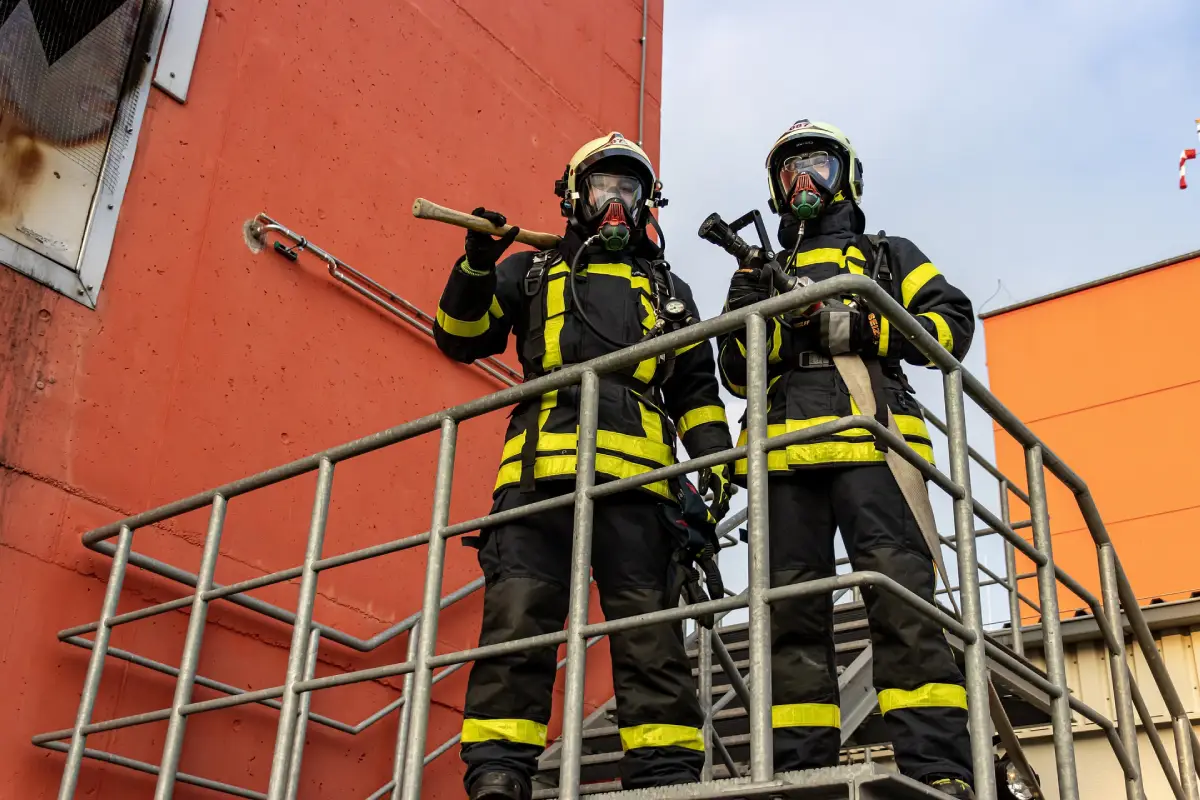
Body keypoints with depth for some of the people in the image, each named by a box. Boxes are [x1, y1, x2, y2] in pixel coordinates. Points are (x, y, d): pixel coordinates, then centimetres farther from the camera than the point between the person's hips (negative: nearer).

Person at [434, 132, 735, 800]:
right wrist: (477, 266, 1)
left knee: (651, 636, -6)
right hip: (541, 468, -1)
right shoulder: (532, 272, 26)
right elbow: (461, 337, 18)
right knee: (516, 624, -11)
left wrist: (715, 457, 5)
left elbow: (697, 389, 22)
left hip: (635, 474, 1)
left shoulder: (668, 289, 29)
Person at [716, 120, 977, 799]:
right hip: (786, 447, 3)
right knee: (792, 609, -4)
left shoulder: (889, 255, 25)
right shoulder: (764, 274, 31)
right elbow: (736, 373, 19)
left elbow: (953, 322, 8)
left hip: (870, 440, -3)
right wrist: (771, 320, -2)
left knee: (900, 595, -16)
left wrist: (859, 328, -6)